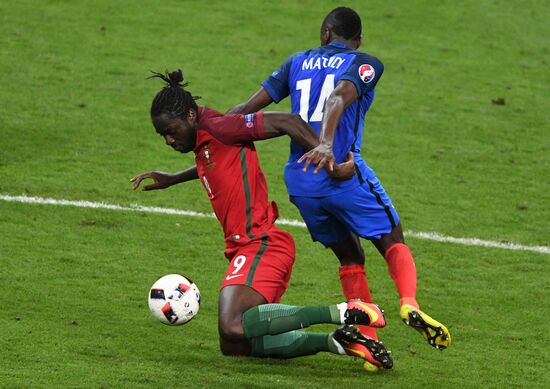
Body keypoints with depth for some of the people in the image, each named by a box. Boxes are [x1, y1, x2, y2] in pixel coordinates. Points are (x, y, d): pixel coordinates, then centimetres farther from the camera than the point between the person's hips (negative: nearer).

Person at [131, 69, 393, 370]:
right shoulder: (203, 142, 19)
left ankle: (341, 313, -24)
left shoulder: (218, 128, -10)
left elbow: (287, 123, -14)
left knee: (233, 328, -29)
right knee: (234, 348, 7)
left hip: (259, 245, -11)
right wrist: (171, 180, 39)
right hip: (247, 247, 11)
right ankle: (336, 341, 2)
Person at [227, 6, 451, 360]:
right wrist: (326, 144, -31)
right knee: (393, 242, 8)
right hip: (342, 172, -4)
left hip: (298, 181, 4)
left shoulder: (298, 62, 18)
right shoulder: (365, 64, 5)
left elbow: (248, 109, 13)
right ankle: (409, 303, -20)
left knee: (350, 257, 16)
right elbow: (339, 98, -17)